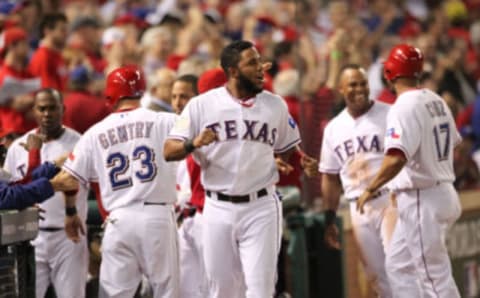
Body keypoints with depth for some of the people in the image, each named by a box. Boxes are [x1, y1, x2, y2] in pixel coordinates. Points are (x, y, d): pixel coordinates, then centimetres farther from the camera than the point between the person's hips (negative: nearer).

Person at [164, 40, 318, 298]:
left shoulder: (275, 105, 5)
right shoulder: (202, 105, -1)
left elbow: (287, 151, 16)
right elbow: (169, 151, -3)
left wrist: (301, 162, -6)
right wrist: (194, 144, -23)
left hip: (260, 208, 0)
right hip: (218, 209, 0)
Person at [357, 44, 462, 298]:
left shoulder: (405, 106, -18)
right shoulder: (436, 101, 10)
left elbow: (397, 158, -29)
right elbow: (453, 144, 21)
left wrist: (371, 189, -20)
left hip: (422, 200, -9)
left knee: (436, 277, -6)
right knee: (397, 266, 17)